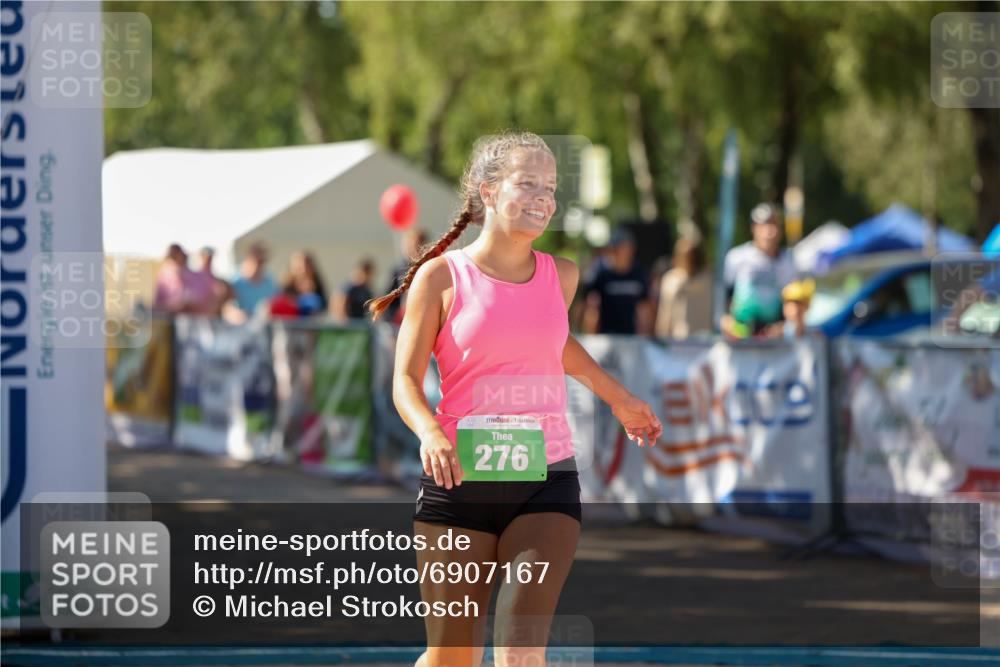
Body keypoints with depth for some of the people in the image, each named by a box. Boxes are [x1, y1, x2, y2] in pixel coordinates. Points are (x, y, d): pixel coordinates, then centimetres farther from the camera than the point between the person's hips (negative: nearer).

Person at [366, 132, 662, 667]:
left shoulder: (561, 276, 8)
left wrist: (617, 397, 38)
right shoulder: (442, 276, -2)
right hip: (459, 483, -2)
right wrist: (430, 433, -23)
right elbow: (406, 379, -3)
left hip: (547, 479, 2)